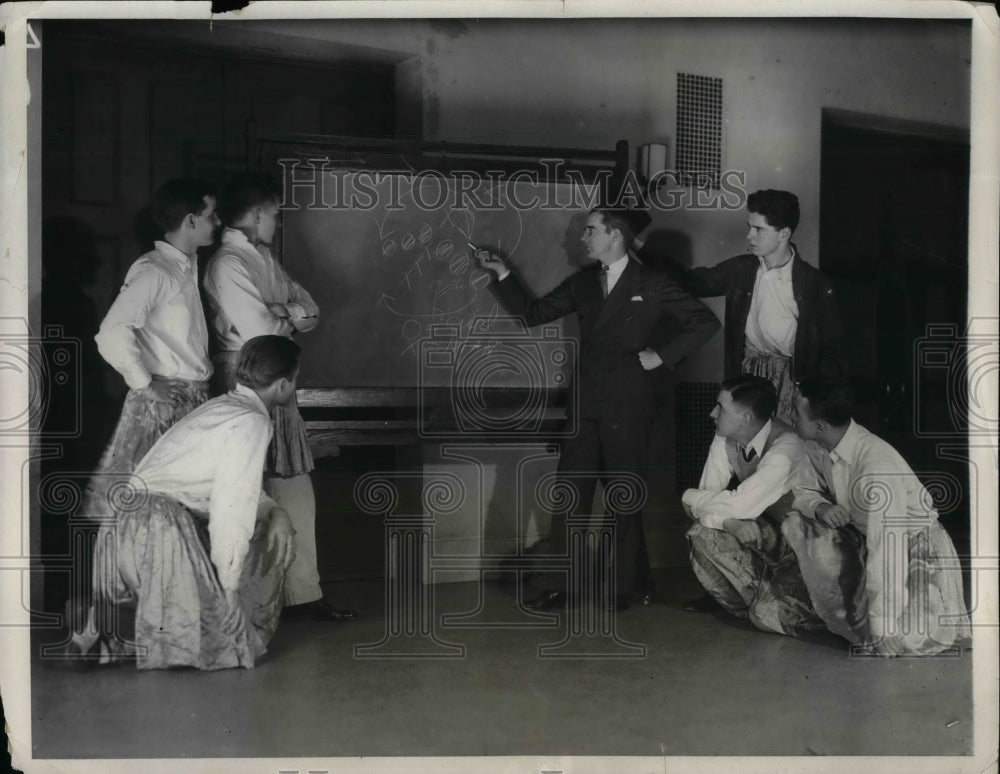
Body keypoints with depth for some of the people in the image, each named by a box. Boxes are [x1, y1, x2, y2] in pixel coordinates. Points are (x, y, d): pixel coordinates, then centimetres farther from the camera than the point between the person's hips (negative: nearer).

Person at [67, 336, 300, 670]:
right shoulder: (252, 422, -9)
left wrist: (273, 512, 15)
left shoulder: (221, 406, 20)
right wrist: (227, 585, -7)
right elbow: (230, 508, -14)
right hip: (160, 528, -9)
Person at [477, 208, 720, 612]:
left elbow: (705, 321, -3)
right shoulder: (582, 282, 12)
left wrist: (661, 355, -7)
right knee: (569, 496, 2)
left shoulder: (650, 284, -1)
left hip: (627, 407, -4)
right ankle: (559, 587, 9)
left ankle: (621, 589, 14)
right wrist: (503, 274, 4)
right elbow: (533, 313, 12)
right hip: (585, 404, 4)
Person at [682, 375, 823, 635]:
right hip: (762, 537, 7)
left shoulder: (785, 448, -27)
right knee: (702, 534, -17)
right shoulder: (724, 442, -5)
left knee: (770, 615, -26)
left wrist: (689, 498, -18)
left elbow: (738, 506, -34)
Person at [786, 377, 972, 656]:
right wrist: (820, 507, -24)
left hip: (915, 546, -7)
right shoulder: (815, 447, -12)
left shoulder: (875, 466, -35)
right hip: (860, 536, 7)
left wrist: (882, 630, -33)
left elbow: (887, 550, -35)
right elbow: (803, 491, 3)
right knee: (795, 526, -16)